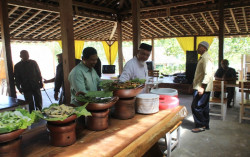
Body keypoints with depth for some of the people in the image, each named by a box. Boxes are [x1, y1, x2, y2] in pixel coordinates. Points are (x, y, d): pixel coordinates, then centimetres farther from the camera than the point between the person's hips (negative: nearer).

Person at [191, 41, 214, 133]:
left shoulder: (205, 58, -16)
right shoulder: (203, 57, 17)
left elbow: (208, 74, -24)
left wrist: (202, 87, -27)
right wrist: (195, 82, 24)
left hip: (202, 88, -10)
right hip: (202, 87, 10)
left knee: (196, 106, -6)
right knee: (204, 107, 15)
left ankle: (200, 125, 4)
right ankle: (205, 125, 24)